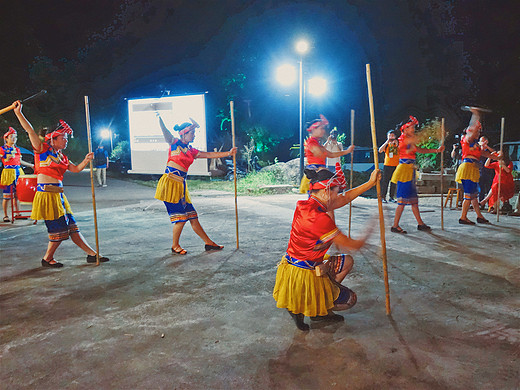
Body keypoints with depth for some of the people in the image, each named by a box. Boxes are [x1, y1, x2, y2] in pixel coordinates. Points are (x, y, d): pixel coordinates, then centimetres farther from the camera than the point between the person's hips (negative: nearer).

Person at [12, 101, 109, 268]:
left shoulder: (61, 157, 17)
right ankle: (47, 258, 13)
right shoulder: (43, 149, -2)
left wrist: (86, 160, -1)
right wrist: (19, 113, -16)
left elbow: (76, 169, 15)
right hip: (47, 194, -8)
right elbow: (30, 131, -11)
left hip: (58, 194, 8)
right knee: (59, 229, -6)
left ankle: (92, 254, 9)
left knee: (71, 226, 9)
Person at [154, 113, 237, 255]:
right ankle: (175, 246, 12)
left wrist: (228, 153, 13)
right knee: (181, 216, -5)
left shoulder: (191, 151, 16)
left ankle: (208, 243, 14)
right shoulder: (174, 143, 3)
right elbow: (165, 131, -9)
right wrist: (159, 118, -22)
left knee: (191, 215, 9)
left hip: (181, 184, 6)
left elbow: (209, 154, 16)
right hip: (170, 182, -6)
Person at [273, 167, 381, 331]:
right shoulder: (320, 218, -28)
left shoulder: (304, 205, -1)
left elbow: (344, 198, 9)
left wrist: (370, 183, 11)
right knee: (350, 299, 14)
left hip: (291, 267, 8)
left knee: (347, 262, 22)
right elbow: (350, 245, -15)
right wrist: (366, 236, 5)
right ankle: (299, 308, 8)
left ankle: (320, 310, 20)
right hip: (304, 276, -8)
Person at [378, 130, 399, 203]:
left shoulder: (398, 144, 8)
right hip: (387, 165, -1)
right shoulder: (386, 145, 7)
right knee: (385, 181, -3)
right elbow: (380, 150, -10)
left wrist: (397, 144, -18)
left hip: (396, 166, 2)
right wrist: (387, 142, -15)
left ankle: (391, 197, 14)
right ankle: (383, 197, 0)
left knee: (394, 182, 6)